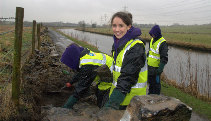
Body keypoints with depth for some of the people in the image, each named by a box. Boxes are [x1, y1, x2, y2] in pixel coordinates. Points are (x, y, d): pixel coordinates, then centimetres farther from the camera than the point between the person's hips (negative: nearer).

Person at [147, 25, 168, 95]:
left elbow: (164, 57, -21)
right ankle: (150, 94, 36)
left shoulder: (162, 43, -19)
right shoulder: (152, 40, 7)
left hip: (156, 67, -8)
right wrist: (147, 59, 24)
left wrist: (161, 68, -26)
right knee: (150, 81, 20)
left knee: (156, 83, 4)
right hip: (149, 66, 8)